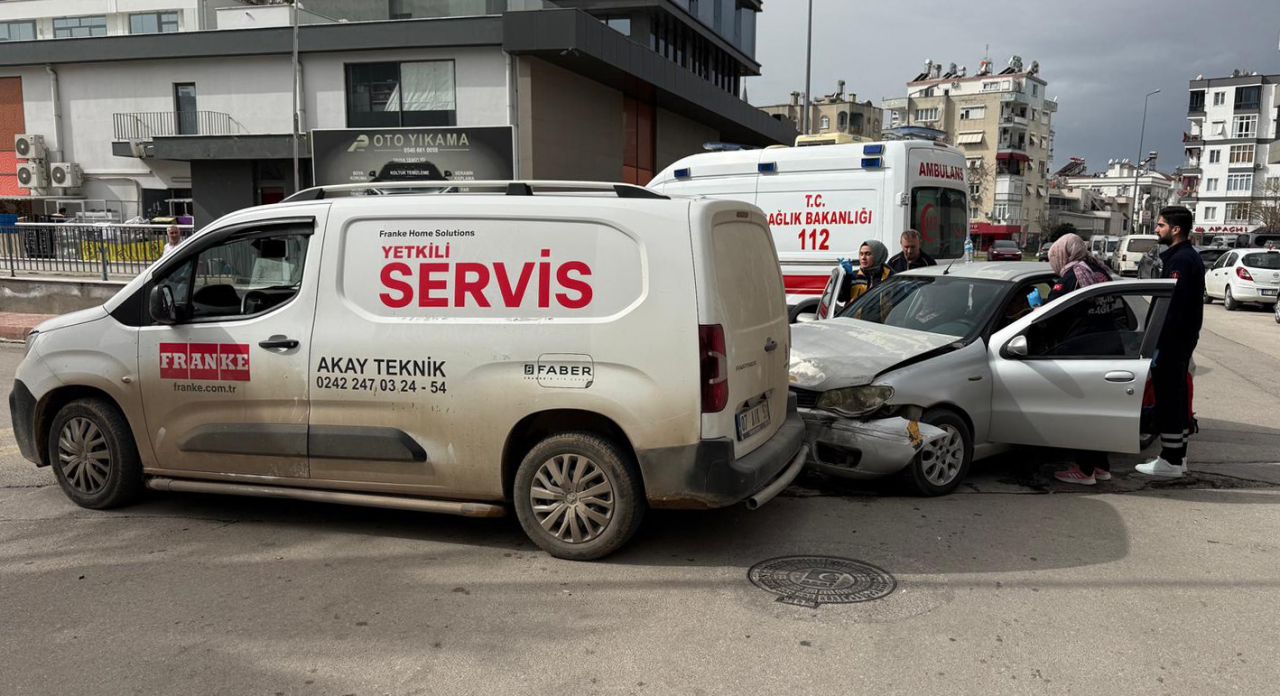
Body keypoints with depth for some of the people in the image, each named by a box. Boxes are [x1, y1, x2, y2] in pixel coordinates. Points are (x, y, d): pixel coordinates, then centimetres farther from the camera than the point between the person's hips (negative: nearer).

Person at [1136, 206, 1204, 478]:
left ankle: (1170, 461, -1)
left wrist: (1160, 344, -22)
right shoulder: (1187, 257, 15)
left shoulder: (1181, 260, -17)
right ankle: (1177, 456, 24)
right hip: (1181, 340, 10)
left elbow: (1174, 306, -23)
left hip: (1172, 342, -10)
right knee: (1176, 396, 15)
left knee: (1168, 397, -5)